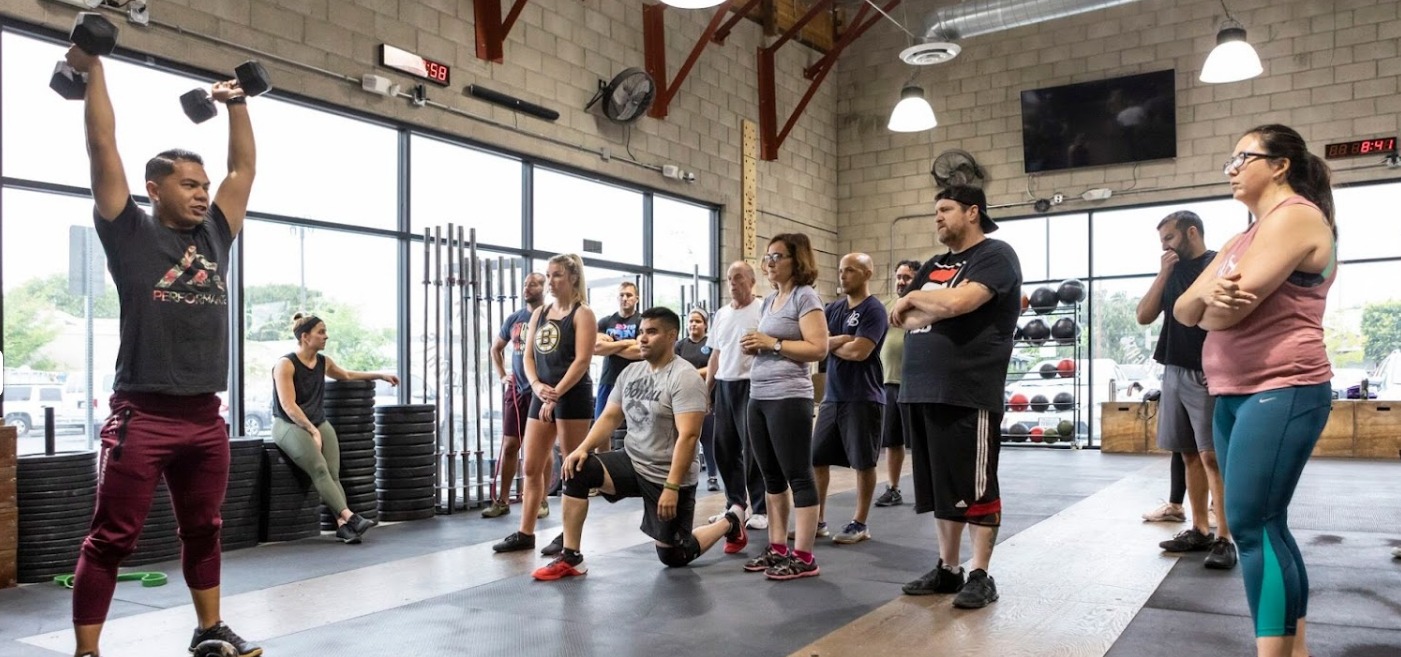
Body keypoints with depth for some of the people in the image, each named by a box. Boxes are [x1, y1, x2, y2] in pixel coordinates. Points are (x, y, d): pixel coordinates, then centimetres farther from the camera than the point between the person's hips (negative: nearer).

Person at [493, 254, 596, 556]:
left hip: (573, 396, -7)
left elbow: (582, 361, -13)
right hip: (541, 396, 7)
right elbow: (528, 356, 11)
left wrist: (557, 395, -18)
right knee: (531, 467, 8)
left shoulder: (582, 313, -4)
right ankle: (525, 533, 16)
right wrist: (537, 386, -9)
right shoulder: (539, 313, 15)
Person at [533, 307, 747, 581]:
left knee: (674, 557, 4)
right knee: (576, 470, -16)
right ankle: (570, 558, -8)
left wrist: (672, 487, -29)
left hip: (667, 476, -6)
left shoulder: (684, 377, -18)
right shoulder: (630, 372, 5)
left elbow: (688, 436, -25)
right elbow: (610, 417, 6)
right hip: (631, 461, 6)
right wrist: (582, 448, -12)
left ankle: (730, 521, 30)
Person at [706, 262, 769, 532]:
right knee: (724, 448, 9)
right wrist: (707, 389, 17)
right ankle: (735, 504, 21)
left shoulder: (763, 309, -6)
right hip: (723, 386, 7)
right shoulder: (721, 314, 15)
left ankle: (760, 509, 6)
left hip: (751, 385, -7)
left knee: (753, 450, -4)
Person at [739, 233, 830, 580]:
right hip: (758, 397, 8)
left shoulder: (805, 297, -5)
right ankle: (777, 548, 19)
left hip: (789, 398, -8)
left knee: (798, 475, -4)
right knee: (772, 476, 11)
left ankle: (804, 557, 0)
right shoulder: (769, 301, 18)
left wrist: (772, 343, -17)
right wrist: (753, 346, 4)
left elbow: (819, 349, -15)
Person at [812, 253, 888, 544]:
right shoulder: (833, 308, 13)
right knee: (817, 459, 8)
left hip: (863, 399, -7)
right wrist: (842, 339, -13)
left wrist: (830, 344, -2)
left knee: (863, 462, 4)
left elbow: (858, 351, -19)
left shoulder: (874, 310, -9)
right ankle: (818, 519, 19)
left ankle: (860, 523, 14)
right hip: (831, 397, 7)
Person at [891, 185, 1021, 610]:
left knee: (975, 489, 0)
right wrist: (939, 308, -5)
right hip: (921, 391, 8)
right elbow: (901, 318, 11)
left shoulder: (995, 255, -3)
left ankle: (981, 577, 9)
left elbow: (957, 303, -20)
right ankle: (947, 569, 23)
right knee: (941, 487, 13)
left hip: (968, 395, -8)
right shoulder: (933, 266, 21)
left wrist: (916, 298, -2)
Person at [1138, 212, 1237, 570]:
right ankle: (1199, 530, 16)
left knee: (1212, 456, -10)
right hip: (1174, 373, 7)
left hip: (1206, 375, -7)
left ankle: (1224, 539, -6)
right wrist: (1163, 274, -1)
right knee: (1189, 455, 9)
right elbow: (1144, 316, 7)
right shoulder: (1172, 271, 16)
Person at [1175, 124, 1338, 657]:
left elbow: (1228, 308, -20)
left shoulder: (1296, 216, -8)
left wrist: (1208, 306, 3)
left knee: (1252, 525, -13)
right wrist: (1208, 295, -13)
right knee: (1264, 526, 10)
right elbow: (1184, 309, 10)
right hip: (1234, 395, 9)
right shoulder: (1245, 238, 22)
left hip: (1281, 392, -9)